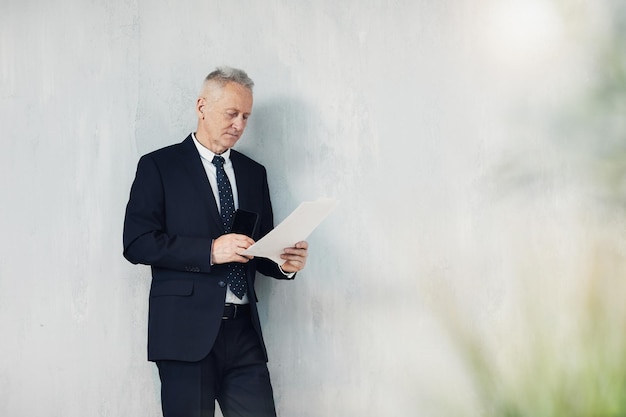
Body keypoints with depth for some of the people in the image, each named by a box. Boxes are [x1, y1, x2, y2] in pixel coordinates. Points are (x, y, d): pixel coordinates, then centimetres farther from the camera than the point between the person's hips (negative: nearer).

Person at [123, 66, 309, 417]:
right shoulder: (159, 166, 3)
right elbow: (137, 243, -8)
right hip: (187, 331, -4)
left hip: (244, 332, 4)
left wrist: (285, 262, -1)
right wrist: (209, 250, -16)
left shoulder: (254, 173, 18)